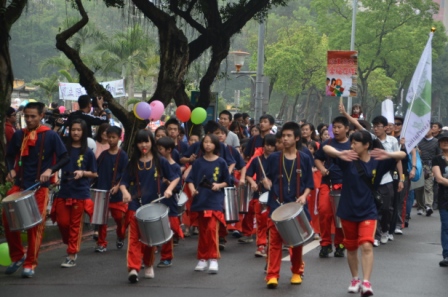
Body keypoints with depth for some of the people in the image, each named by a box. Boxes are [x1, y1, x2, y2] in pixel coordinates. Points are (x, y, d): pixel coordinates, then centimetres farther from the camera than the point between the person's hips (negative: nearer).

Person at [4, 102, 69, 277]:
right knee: (8, 219, -3)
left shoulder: (50, 136, -3)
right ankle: (17, 256, 16)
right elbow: (10, 156, 16)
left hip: (40, 187, -4)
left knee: (35, 225, -3)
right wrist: (11, 170, -3)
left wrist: (50, 170, -18)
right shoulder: (18, 135, 7)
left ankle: (30, 264, 7)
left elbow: (65, 158, -3)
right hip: (19, 184, 4)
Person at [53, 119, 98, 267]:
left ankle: (72, 256, 6)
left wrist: (82, 173, -13)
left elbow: (94, 174, 4)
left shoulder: (88, 153, 0)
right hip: (64, 191, 2)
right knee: (62, 222, 1)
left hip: (80, 193, -2)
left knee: (75, 225, 1)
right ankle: (71, 246, 26)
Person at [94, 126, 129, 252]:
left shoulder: (123, 156, -3)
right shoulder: (103, 154, 8)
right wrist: (96, 187, -1)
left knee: (119, 217, 4)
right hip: (101, 191, 3)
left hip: (117, 193, -3)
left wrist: (118, 186, -19)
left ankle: (120, 237, 30)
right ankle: (101, 243, 7)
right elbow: (96, 171, 10)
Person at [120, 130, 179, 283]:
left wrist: (169, 189, -14)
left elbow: (175, 178, 4)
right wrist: (125, 192, -17)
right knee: (135, 237, -10)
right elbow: (123, 182, 4)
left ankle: (148, 265, 30)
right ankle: (133, 268, -18)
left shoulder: (160, 161, 1)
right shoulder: (133, 163, 5)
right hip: (136, 205, 0)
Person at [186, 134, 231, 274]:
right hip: (201, 200, 3)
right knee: (202, 232, 10)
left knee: (212, 229, -16)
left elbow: (227, 181, 7)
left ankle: (214, 259, -11)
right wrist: (192, 189, -16)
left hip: (215, 200, -3)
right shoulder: (198, 162, 5)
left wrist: (219, 186, -12)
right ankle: (202, 259, 19)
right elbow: (190, 179, 3)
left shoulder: (221, 162, 1)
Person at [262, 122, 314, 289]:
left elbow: (309, 184, 6)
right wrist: (267, 183, -14)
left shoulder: (305, 159, 3)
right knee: (275, 240, -5)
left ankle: (297, 272, 22)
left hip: (297, 206, 0)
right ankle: (272, 275, -5)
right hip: (277, 205, 0)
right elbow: (268, 179, 8)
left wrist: (304, 196, -11)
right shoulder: (273, 158, 3)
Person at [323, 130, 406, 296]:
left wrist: (389, 155, -34)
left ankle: (366, 282, -15)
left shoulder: (378, 162, -8)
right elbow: (326, 148, -19)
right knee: (351, 247, 14)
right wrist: (339, 154, -40)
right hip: (347, 210, 1)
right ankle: (355, 279, 32)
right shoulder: (348, 159, -10)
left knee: (367, 245, -16)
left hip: (367, 211, -1)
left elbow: (402, 155, -12)